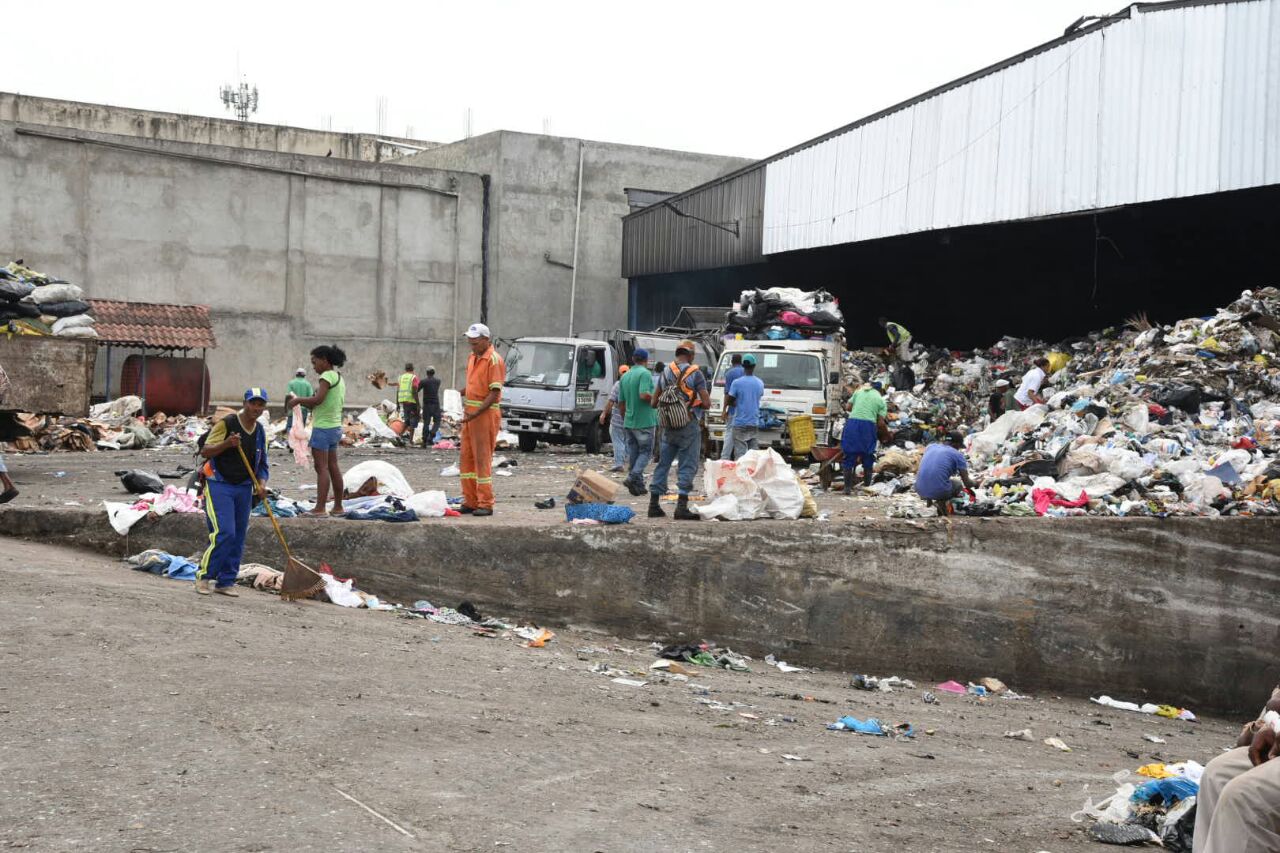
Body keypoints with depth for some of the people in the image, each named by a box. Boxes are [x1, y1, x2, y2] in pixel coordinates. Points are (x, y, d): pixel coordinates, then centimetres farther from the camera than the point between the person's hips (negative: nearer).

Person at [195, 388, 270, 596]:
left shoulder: (260, 431, 9)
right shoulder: (226, 423, -10)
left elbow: (262, 463, 16)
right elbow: (205, 452, -9)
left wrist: (262, 484, -2)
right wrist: (226, 444, -26)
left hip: (244, 488, 6)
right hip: (219, 485, -6)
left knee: (238, 537, 6)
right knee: (224, 533, -16)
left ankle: (226, 582, 16)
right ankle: (203, 576, -3)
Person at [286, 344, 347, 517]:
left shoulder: (327, 376, -13)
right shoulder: (339, 378, 15)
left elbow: (318, 399, -24)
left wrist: (298, 400, -11)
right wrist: (305, 404, 10)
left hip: (323, 428, -9)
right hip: (335, 426, 9)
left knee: (322, 468, -9)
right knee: (333, 467, 14)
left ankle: (320, 508, -10)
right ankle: (338, 507, 19)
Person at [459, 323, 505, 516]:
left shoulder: (494, 361, -12)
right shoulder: (472, 358, 15)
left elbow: (494, 393, -17)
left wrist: (476, 413, -23)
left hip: (486, 414, -9)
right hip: (470, 413, 9)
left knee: (483, 459, -6)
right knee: (467, 457, 9)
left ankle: (485, 504, -1)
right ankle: (470, 502, 16)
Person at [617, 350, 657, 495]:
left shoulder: (624, 376, 11)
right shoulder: (645, 374, -11)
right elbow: (644, 395, -25)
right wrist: (655, 399, -6)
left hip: (629, 422, 7)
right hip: (644, 421, -7)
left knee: (633, 453, 10)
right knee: (646, 451, 1)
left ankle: (638, 485, 11)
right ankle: (632, 477, -16)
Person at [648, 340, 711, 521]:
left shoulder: (665, 373, 8)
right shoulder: (695, 373, -8)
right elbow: (706, 403, -10)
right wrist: (696, 404, 9)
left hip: (668, 426, 5)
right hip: (689, 427, -5)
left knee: (663, 464, 12)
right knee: (687, 466, -2)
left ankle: (654, 505, 14)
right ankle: (682, 507, -8)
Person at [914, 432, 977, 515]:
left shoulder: (930, 446, 15)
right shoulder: (958, 455, 1)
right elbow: (967, 484, 1)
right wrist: (975, 484, 26)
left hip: (920, 490, 5)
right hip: (939, 492, -5)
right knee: (958, 485, 28)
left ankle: (929, 499, 12)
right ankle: (941, 502, -1)